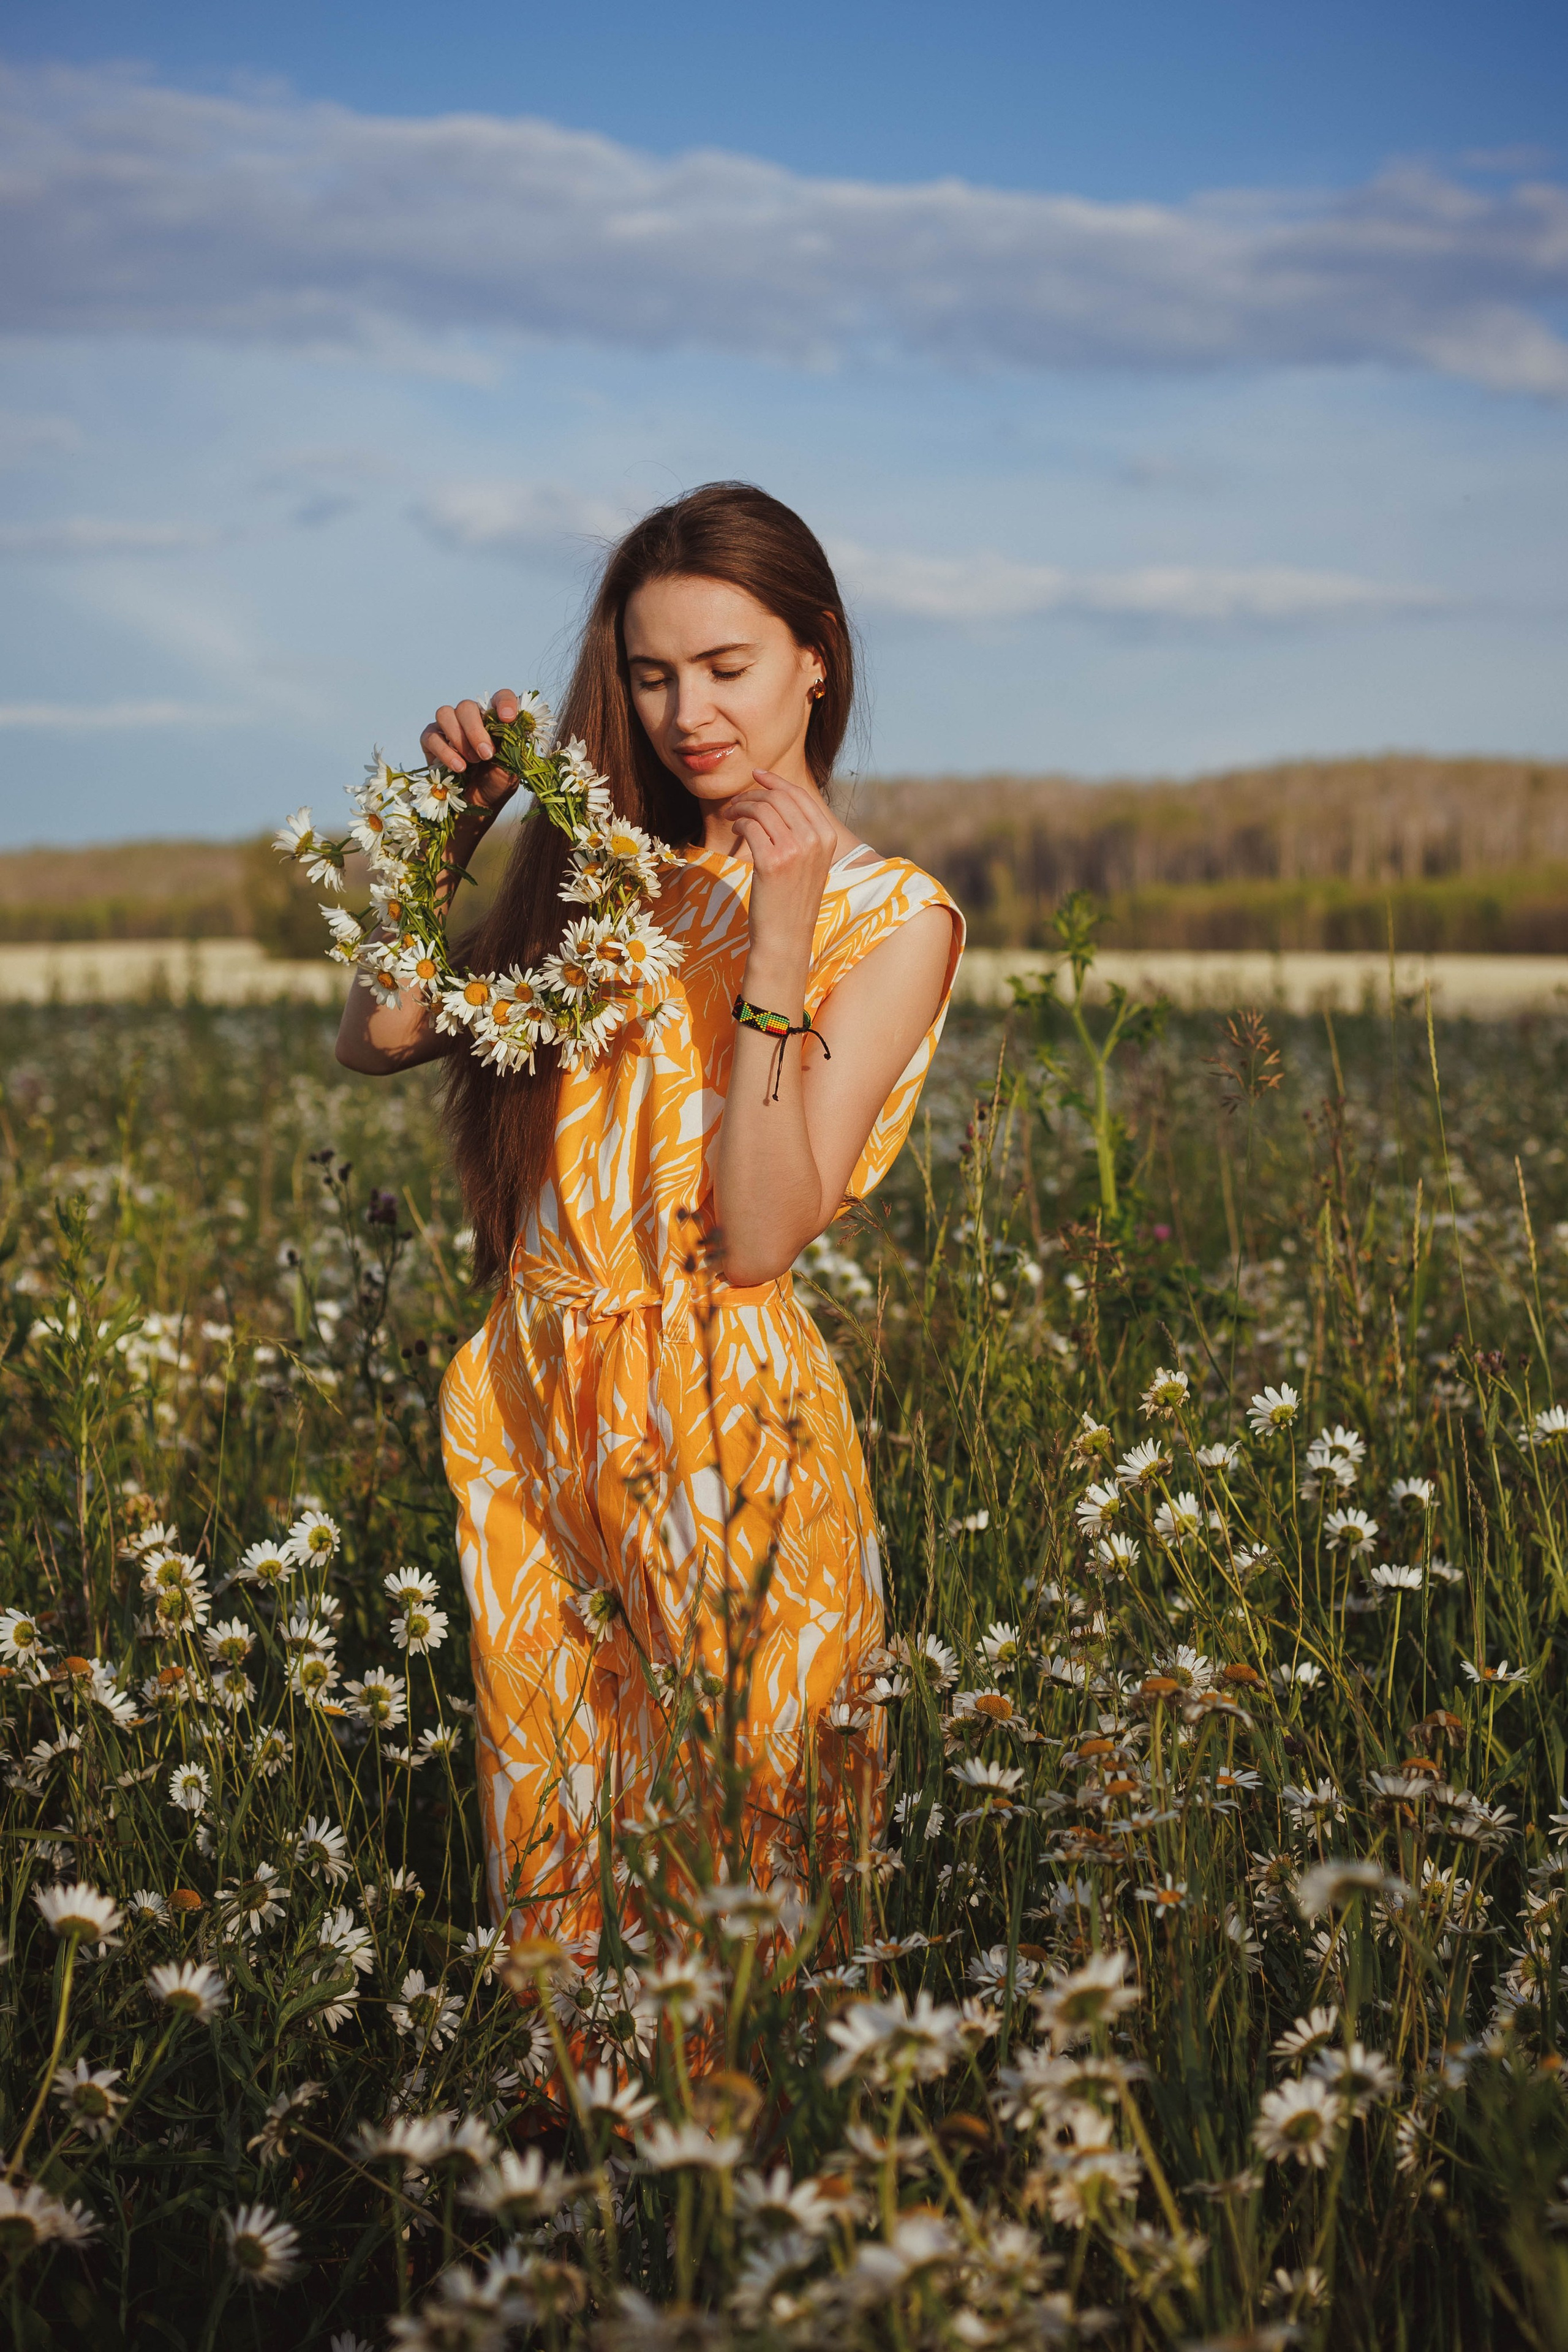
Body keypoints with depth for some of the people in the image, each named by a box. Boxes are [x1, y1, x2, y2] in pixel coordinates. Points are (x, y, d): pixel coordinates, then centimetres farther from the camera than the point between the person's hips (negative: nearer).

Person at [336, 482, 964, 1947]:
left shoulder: (889, 919, -6)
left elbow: (758, 1240, -15)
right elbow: (376, 1038, 5)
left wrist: (777, 947, -22)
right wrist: (451, 823, -2)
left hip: (726, 1420, -4)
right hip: (531, 1406, 5)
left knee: (737, 1856, 6)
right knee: (546, 1857, 13)